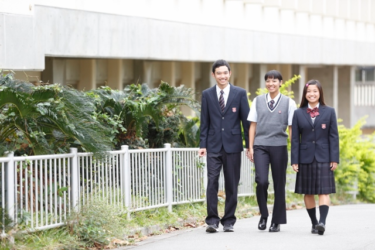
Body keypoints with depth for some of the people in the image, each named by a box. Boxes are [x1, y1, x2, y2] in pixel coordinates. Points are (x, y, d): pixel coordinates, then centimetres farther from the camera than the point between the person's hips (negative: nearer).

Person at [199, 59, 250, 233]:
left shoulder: (240, 93, 3)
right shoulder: (207, 94, 7)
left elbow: (246, 120, 4)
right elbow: (204, 122, 8)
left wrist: (250, 145, 1)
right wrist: (203, 144, 0)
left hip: (232, 145, 0)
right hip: (214, 145, 0)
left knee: (232, 185, 5)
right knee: (212, 182, -9)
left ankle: (229, 221, 13)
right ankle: (212, 220, -7)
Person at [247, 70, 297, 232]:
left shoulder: (289, 103, 5)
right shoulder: (258, 101, 9)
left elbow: (292, 127, 4)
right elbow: (253, 125, 11)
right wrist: (250, 147, 5)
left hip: (279, 146, 0)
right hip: (260, 146, 0)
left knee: (279, 184, 4)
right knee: (261, 181, -15)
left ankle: (277, 221, 14)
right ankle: (263, 214, 5)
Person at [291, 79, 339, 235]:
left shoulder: (329, 112, 5)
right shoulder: (298, 113, 7)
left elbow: (333, 136, 3)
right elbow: (295, 138, 5)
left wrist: (334, 158, -4)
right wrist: (294, 160, -1)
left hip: (323, 158, -2)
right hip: (306, 158, 2)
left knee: (324, 191, -11)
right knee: (308, 193, 5)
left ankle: (322, 222, -22)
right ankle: (314, 223, 14)